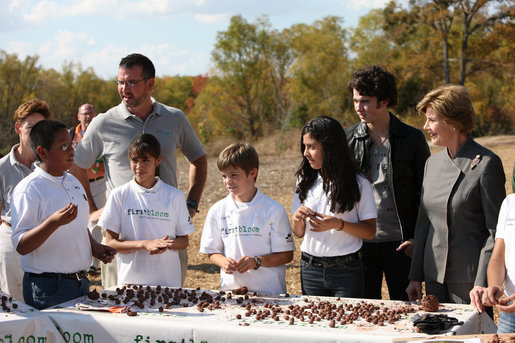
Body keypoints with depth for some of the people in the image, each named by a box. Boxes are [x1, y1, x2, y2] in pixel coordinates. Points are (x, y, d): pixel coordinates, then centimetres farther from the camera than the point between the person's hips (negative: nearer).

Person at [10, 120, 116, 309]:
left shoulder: (73, 182, 13)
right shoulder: (28, 190, -14)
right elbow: (21, 246, -19)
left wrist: (94, 247, 8)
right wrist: (54, 222, -31)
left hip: (81, 282, 7)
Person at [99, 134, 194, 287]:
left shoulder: (175, 196, 4)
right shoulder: (119, 195, 2)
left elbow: (184, 241, 9)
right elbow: (110, 243, -1)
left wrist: (167, 245, -12)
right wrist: (145, 244, -15)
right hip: (130, 279, 0)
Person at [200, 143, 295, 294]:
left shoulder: (273, 210, 0)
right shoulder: (217, 211, 9)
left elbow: (286, 254, 2)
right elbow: (212, 252, 16)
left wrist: (257, 261, -13)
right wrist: (223, 262, -6)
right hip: (231, 289, 2)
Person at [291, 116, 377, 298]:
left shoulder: (358, 183, -5)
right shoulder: (305, 181, 7)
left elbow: (370, 231, -6)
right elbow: (299, 233, 10)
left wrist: (339, 224, -20)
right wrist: (297, 220, -12)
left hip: (347, 271, -3)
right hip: (311, 270, 3)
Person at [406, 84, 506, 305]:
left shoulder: (486, 164, -10)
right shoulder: (432, 163, 10)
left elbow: (496, 231, -11)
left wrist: (482, 283, -16)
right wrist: (415, 277, 12)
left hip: (470, 278, -6)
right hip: (434, 277, 6)